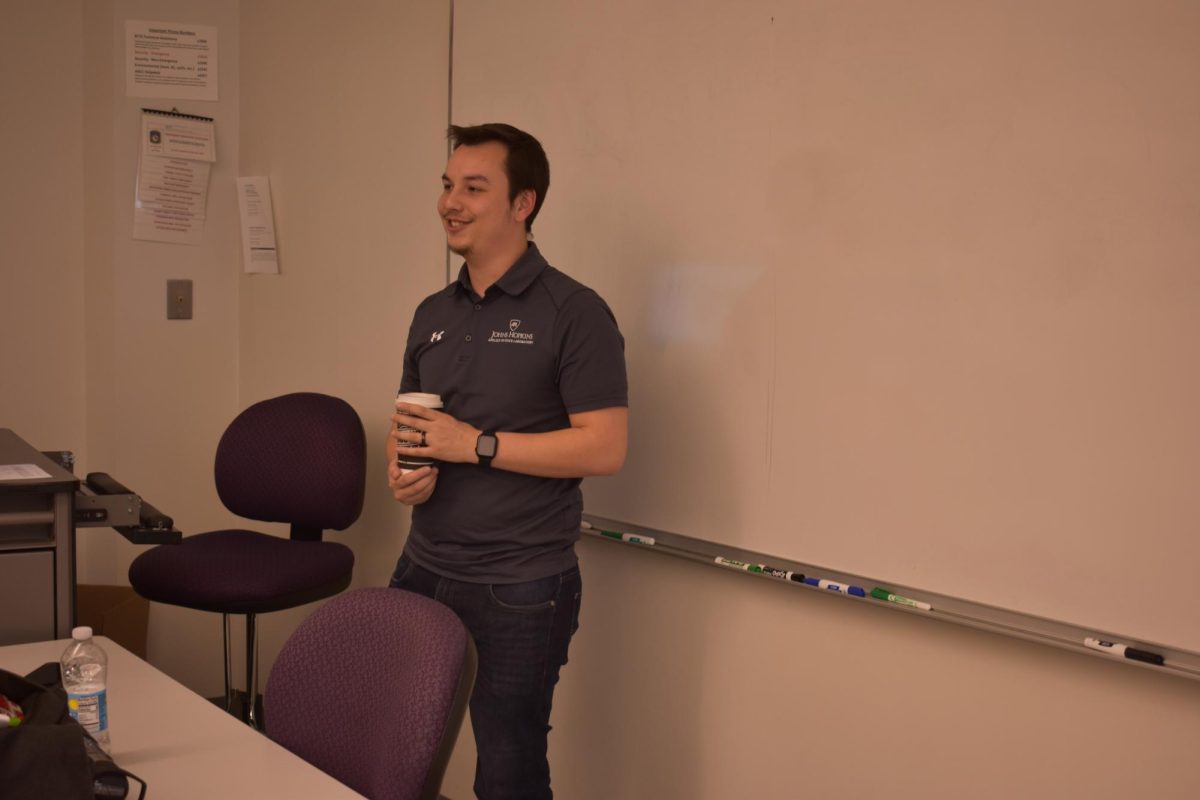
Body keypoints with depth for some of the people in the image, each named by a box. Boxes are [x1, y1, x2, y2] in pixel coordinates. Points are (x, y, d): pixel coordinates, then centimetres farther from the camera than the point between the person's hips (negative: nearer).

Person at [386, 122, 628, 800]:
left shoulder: (574, 312, -10)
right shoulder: (433, 314, 11)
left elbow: (605, 447, -16)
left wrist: (476, 444, -18)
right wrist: (404, 471, -2)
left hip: (520, 589, -6)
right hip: (423, 570, 6)